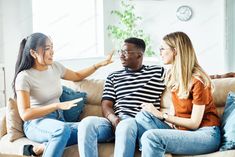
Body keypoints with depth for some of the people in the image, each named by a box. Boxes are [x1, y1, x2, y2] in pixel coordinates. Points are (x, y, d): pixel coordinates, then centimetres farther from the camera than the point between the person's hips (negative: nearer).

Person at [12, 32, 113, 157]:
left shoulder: (55, 67, 8)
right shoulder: (24, 77, -11)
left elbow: (77, 76, 28)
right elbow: (25, 114, -19)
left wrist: (100, 64, 17)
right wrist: (58, 105, -26)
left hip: (57, 121, 6)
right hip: (36, 124, -6)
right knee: (63, 129, -41)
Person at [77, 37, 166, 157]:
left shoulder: (158, 72, 17)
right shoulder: (113, 77, 25)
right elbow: (106, 105, 13)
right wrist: (113, 118, -10)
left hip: (140, 123, -3)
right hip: (115, 122, 4)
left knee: (125, 126, -41)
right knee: (87, 123, -29)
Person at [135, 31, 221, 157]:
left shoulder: (197, 80, -15)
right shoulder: (172, 75, 9)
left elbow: (194, 123, -14)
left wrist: (161, 115, -14)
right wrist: (171, 122, -10)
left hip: (205, 134, -7)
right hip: (181, 130, 8)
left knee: (151, 137, -29)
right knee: (143, 116, -15)